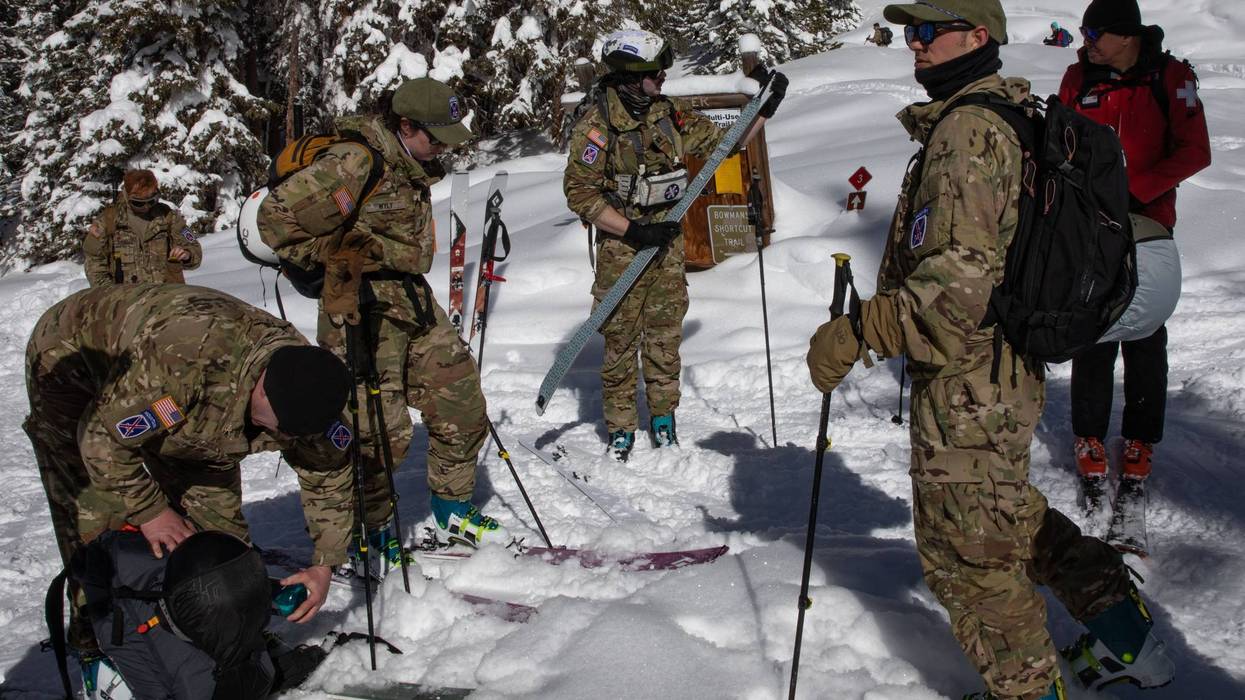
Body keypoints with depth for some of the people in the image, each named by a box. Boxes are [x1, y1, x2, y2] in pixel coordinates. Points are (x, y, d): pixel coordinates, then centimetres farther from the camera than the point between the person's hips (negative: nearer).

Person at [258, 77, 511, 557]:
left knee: (461, 402, 9)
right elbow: (276, 217, -18)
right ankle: (371, 533, 13)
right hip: (363, 306, -9)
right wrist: (335, 256, -13)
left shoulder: (414, 166, 12)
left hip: (413, 302, 9)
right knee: (381, 429, -8)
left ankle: (453, 512, 26)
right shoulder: (355, 164, -18)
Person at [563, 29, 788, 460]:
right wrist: (633, 230, -20)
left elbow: (722, 143, 15)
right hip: (622, 246, -5)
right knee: (621, 338, 1)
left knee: (666, 332, 10)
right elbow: (580, 194, -15)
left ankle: (663, 418, 24)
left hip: (668, 241, 5)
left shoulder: (670, 114, 3)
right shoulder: (597, 124, -14)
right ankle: (620, 427, 14)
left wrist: (763, 111, 5)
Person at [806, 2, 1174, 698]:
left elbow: (959, 286, -29)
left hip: (968, 386, -10)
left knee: (966, 549, 6)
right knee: (1010, 513, 26)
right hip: (1011, 372, 10)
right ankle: (1127, 635, 33)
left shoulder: (967, 131, -21)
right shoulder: (1009, 114, 10)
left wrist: (856, 333, -25)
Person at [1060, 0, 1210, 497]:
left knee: (1145, 339, 6)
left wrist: (1136, 189, -18)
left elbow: (1195, 152, -7)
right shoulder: (1078, 78, 3)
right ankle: (1089, 436, 16)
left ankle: (1140, 438, 20)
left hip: (1148, 227, -1)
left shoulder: (1171, 77, -5)